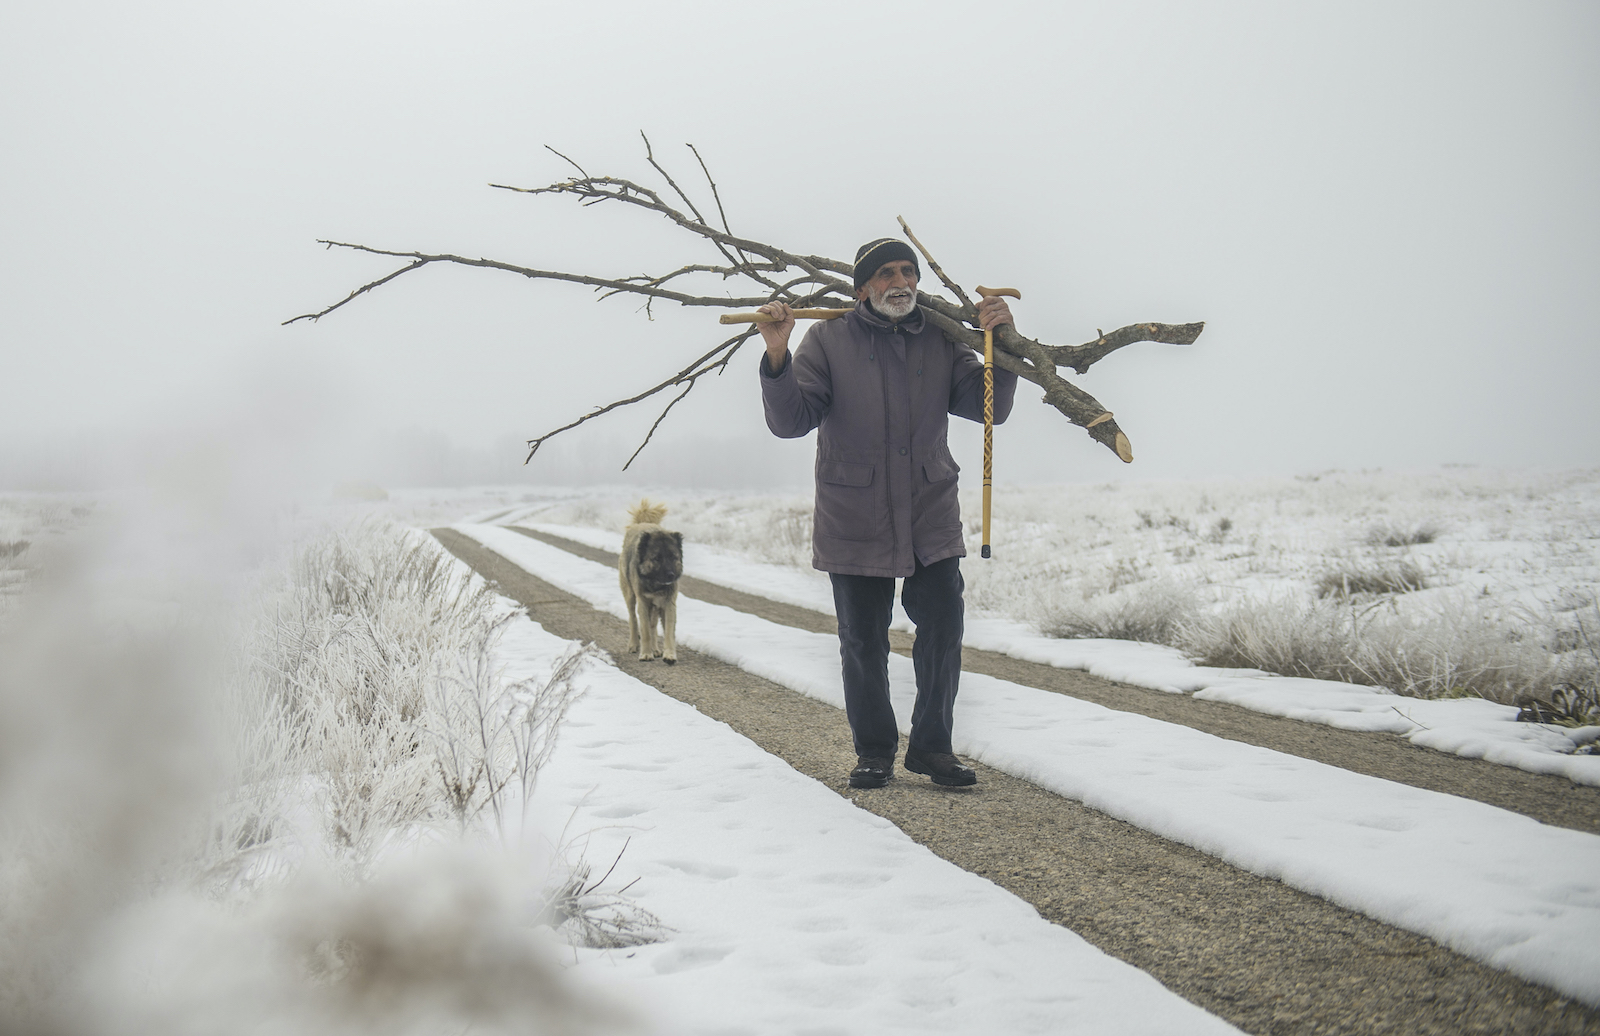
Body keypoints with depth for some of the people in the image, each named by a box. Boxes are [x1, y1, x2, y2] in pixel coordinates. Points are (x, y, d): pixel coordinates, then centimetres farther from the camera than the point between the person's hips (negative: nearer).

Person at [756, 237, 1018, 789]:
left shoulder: (941, 340, 6)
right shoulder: (828, 339, -1)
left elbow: (990, 407, 4)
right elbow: (791, 421, -7)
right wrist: (777, 355, -22)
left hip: (931, 516, 2)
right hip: (854, 521, -2)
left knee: (943, 629, 0)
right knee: (863, 641, 6)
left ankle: (931, 745, 18)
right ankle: (874, 751, 23)